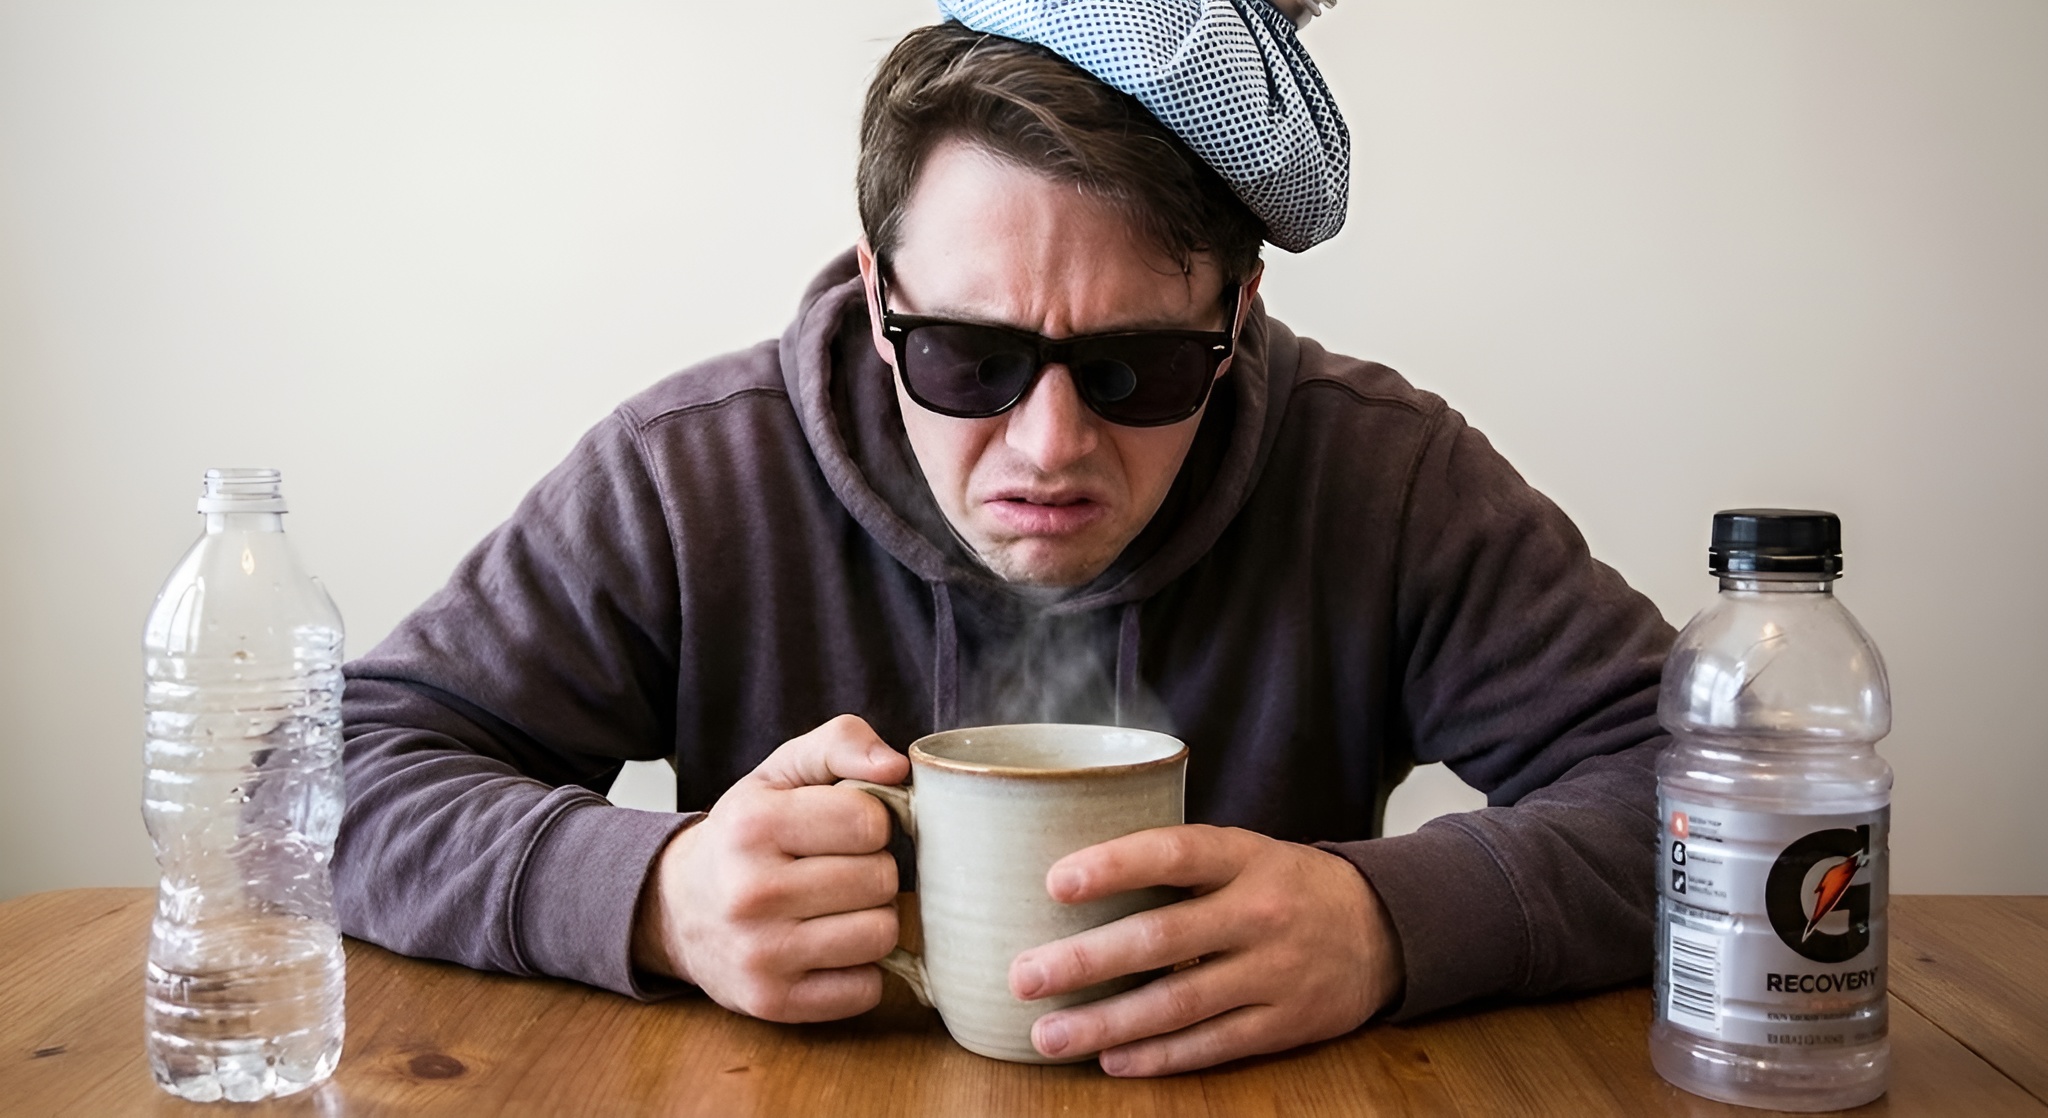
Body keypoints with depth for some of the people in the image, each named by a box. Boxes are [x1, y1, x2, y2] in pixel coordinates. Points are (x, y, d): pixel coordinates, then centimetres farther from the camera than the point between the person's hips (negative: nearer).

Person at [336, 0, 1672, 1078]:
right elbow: (352, 776, -7)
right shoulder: (692, 476, -10)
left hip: (1244, 1092, 0)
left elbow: (1689, 773, -9)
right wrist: (655, 897, -25)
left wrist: (1389, 922, -26)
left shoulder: (1387, 474, -10)